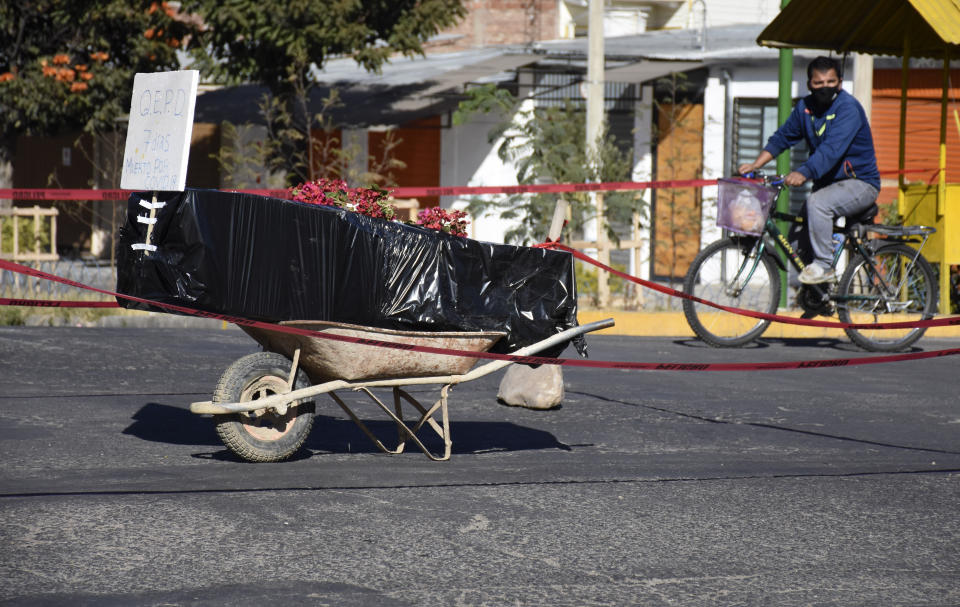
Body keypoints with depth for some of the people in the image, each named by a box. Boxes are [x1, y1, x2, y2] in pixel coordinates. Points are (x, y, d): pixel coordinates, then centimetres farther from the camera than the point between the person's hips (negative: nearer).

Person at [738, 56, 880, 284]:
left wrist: (803, 173, -45)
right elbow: (782, 137, 6)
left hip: (860, 182, -7)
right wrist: (755, 165, -9)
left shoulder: (848, 107, -19)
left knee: (817, 203, -32)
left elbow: (833, 149, -32)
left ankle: (824, 266, -22)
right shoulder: (805, 107, 4)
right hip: (827, 181, 8)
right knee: (800, 240, -1)